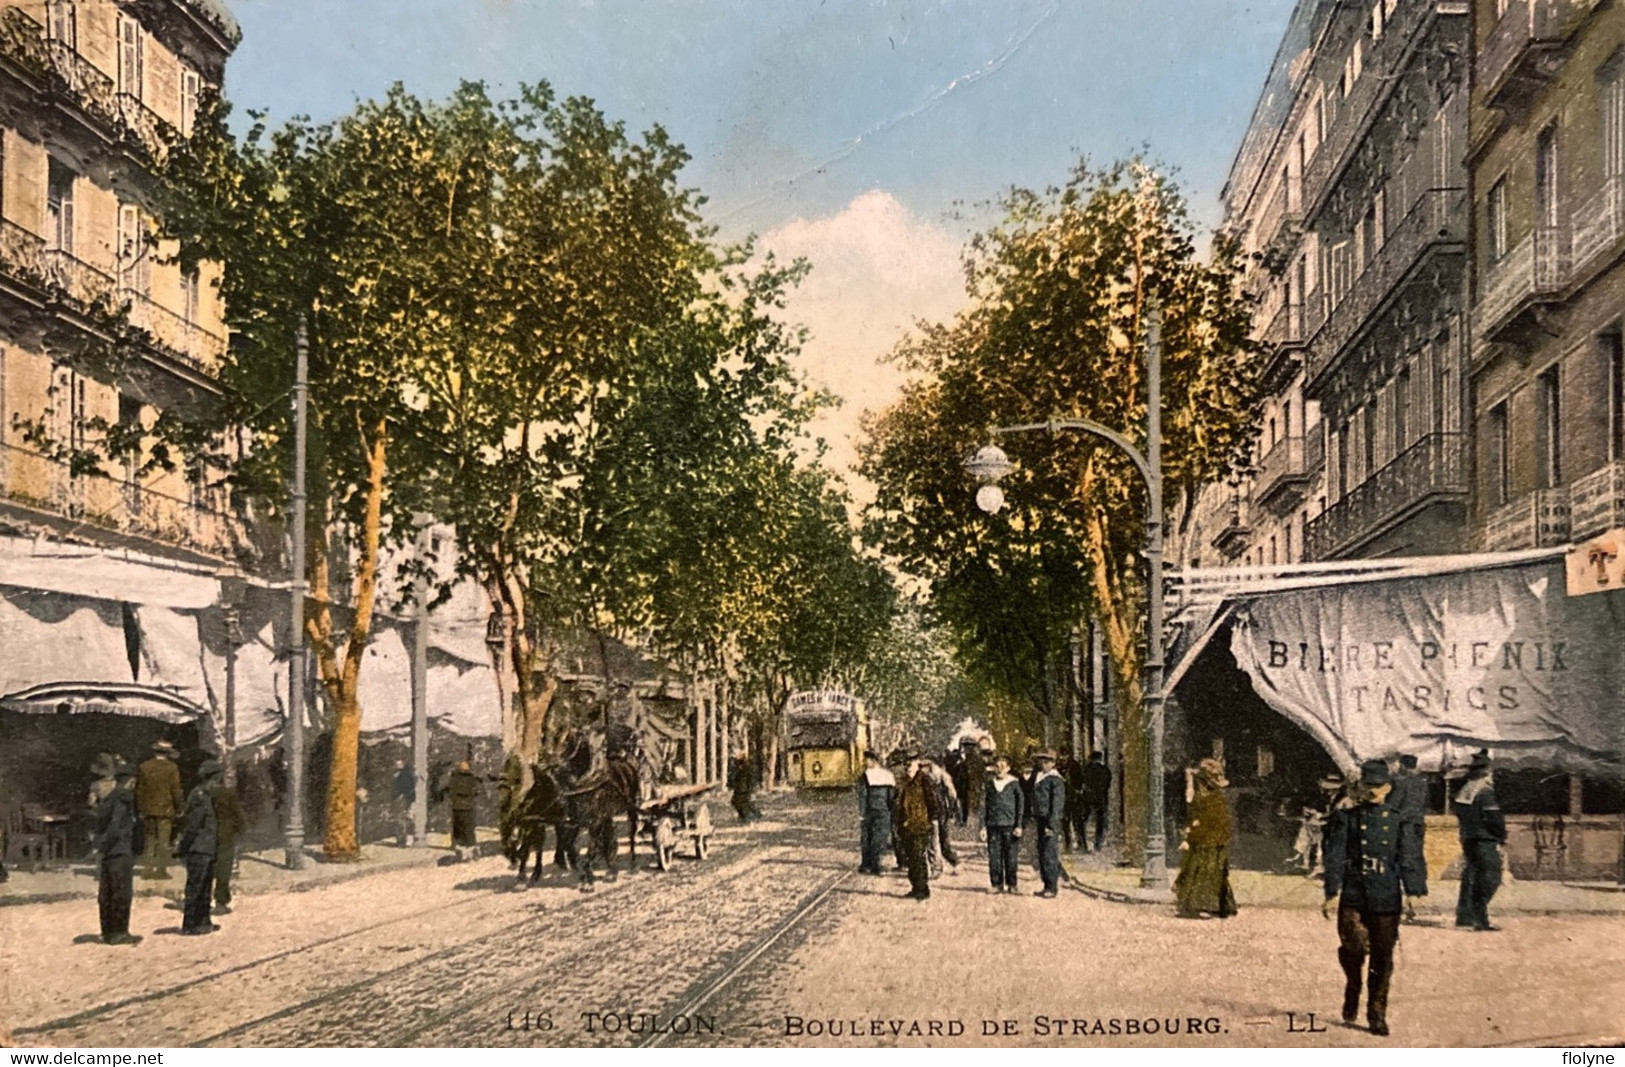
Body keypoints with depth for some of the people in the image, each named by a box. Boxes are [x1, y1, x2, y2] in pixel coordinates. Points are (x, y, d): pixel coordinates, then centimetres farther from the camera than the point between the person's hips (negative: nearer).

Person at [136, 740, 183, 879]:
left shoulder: (143, 767, 5)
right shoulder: (172, 768, -6)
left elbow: (139, 790, 8)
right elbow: (176, 790, -6)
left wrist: (140, 810, 14)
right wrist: (178, 809, 3)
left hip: (148, 809, 4)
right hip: (165, 809, -4)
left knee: (150, 837, 13)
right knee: (163, 839, 1)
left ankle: (149, 868, 8)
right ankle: (161, 869, -1)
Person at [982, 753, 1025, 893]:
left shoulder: (1014, 783, 3)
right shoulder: (989, 784, 10)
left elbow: (1021, 805, 3)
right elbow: (984, 805, 12)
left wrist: (1019, 826, -3)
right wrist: (983, 826, 6)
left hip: (1009, 825, -2)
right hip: (993, 825, 2)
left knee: (1010, 856, -2)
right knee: (994, 856, 0)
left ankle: (1011, 884, 6)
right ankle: (997, 884, 8)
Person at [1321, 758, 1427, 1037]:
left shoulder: (1399, 820, 7)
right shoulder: (1346, 817, 5)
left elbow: (1409, 858, 3)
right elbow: (1335, 856, 3)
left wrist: (1411, 893, -8)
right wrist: (1332, 893, -3)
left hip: (1386, 899, 1)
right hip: (1352, 896, -1)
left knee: (1383, 959, 3)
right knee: (1352, 947, -12)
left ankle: (1377, 1015, 15)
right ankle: (1352, 990, 18)